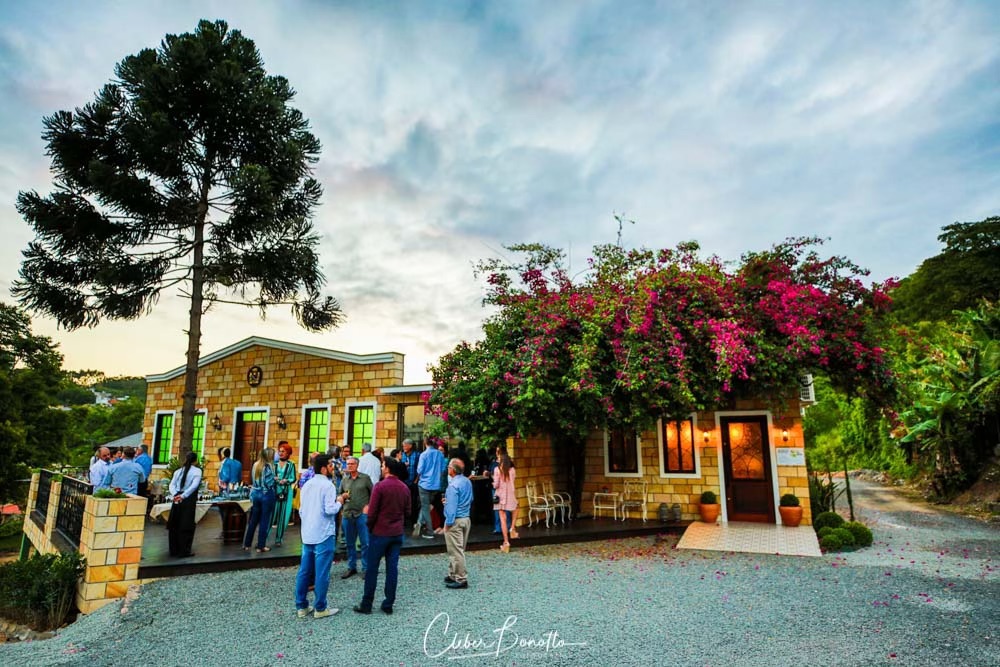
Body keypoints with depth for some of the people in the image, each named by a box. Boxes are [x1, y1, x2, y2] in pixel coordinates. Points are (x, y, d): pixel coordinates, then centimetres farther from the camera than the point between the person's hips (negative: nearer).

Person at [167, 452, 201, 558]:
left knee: (174, 525, 13)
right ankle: (183, 551, 3)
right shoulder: (197, 471, -3)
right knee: (186, 526, 1)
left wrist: (175, 495, -11)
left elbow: (172, 484, 2)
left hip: (177, 499, 5)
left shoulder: (178, 471, 12)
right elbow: (194, 486, -17)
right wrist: (183, 496, -19)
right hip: (189, 500, -5)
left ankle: (174, 550, 21)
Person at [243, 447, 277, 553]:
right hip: (266, 495, -6)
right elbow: (269, 483, -17)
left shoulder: (255, 465, 6)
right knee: (264, 521, 2)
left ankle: (247, 544, 20)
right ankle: (261, 546, 6)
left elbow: (252, 480, 11)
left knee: (253, 520, 14)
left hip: (256, 494, 6)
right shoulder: (269, 466, -13)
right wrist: (275, 480, 1)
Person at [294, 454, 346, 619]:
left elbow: (301, 510, 17)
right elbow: (330, 510, -21)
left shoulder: (307, 485, 11)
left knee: (304, 571, 12)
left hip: (307, 534, 8)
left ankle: (301, 606, 19)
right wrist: (339, 502, -3)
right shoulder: (328, 485, -14)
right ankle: (320, 608, 7)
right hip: (323, 535, -8)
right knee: (321, 573, 0)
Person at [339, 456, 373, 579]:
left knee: (365, 543, -2)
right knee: (350, 543, 12)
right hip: (347, 514, 4)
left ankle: (366, 568, 10)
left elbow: (373, 493, 4)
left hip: (362, 514, -4)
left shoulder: (365, 478, -1)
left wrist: (369, 505, -6)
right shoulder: (344, 479, 8)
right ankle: (351, 567, 26)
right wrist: (343, 496, -6)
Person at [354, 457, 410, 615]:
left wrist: (370, 527, 3)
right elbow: (407, 511, 9)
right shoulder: (404, 488, 3)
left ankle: (366, 604, 13)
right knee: (392, 568, 9)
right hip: (397, 533, 5)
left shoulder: (380, 487, -14)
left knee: (372, 568, 6)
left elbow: (372, 513, -13)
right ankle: (388, 604, 14)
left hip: (380, 533, -5)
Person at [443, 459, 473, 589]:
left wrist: (448, 523, -15)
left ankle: (461, 579, 5)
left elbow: (452, 506, -22)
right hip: (466, 518, 9)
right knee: (459, 550, 18)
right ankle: (454, 575, 29)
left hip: (456, 520, -9)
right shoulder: (467, 482, 6)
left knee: (456, 551, 0)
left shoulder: (453, 485, -20)